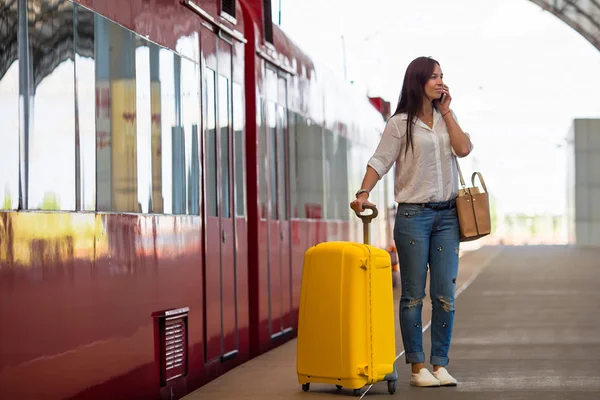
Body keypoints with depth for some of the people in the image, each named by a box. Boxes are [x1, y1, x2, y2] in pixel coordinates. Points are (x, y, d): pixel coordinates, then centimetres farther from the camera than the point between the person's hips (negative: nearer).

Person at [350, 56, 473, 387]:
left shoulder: (446, 119, 14)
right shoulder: (400, 123, -1)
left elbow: (464, 149, -2)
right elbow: (380, 161, -7)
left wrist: (446, 112, 1)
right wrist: (363, 193, -21)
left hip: (447, 214, 4)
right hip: (413, 214, -4)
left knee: (445, 295, 2)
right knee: (413, 295, 0)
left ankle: (440, 365, 8)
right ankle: (418, 367, 5)